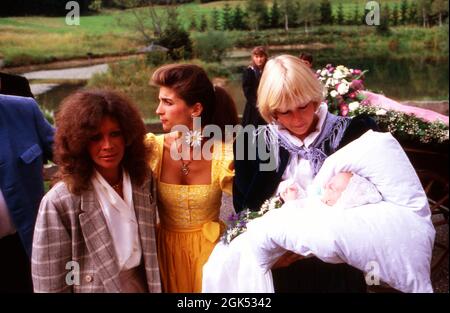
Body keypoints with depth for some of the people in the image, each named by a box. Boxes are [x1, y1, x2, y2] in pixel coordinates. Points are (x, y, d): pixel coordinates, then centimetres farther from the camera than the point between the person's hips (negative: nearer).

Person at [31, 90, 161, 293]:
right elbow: (51, 284, -18)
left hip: (145, 286, 4)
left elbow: (152, 252, 2)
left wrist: (157, 287, 2)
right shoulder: (58, 203, -23)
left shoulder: (143, 181, -8)